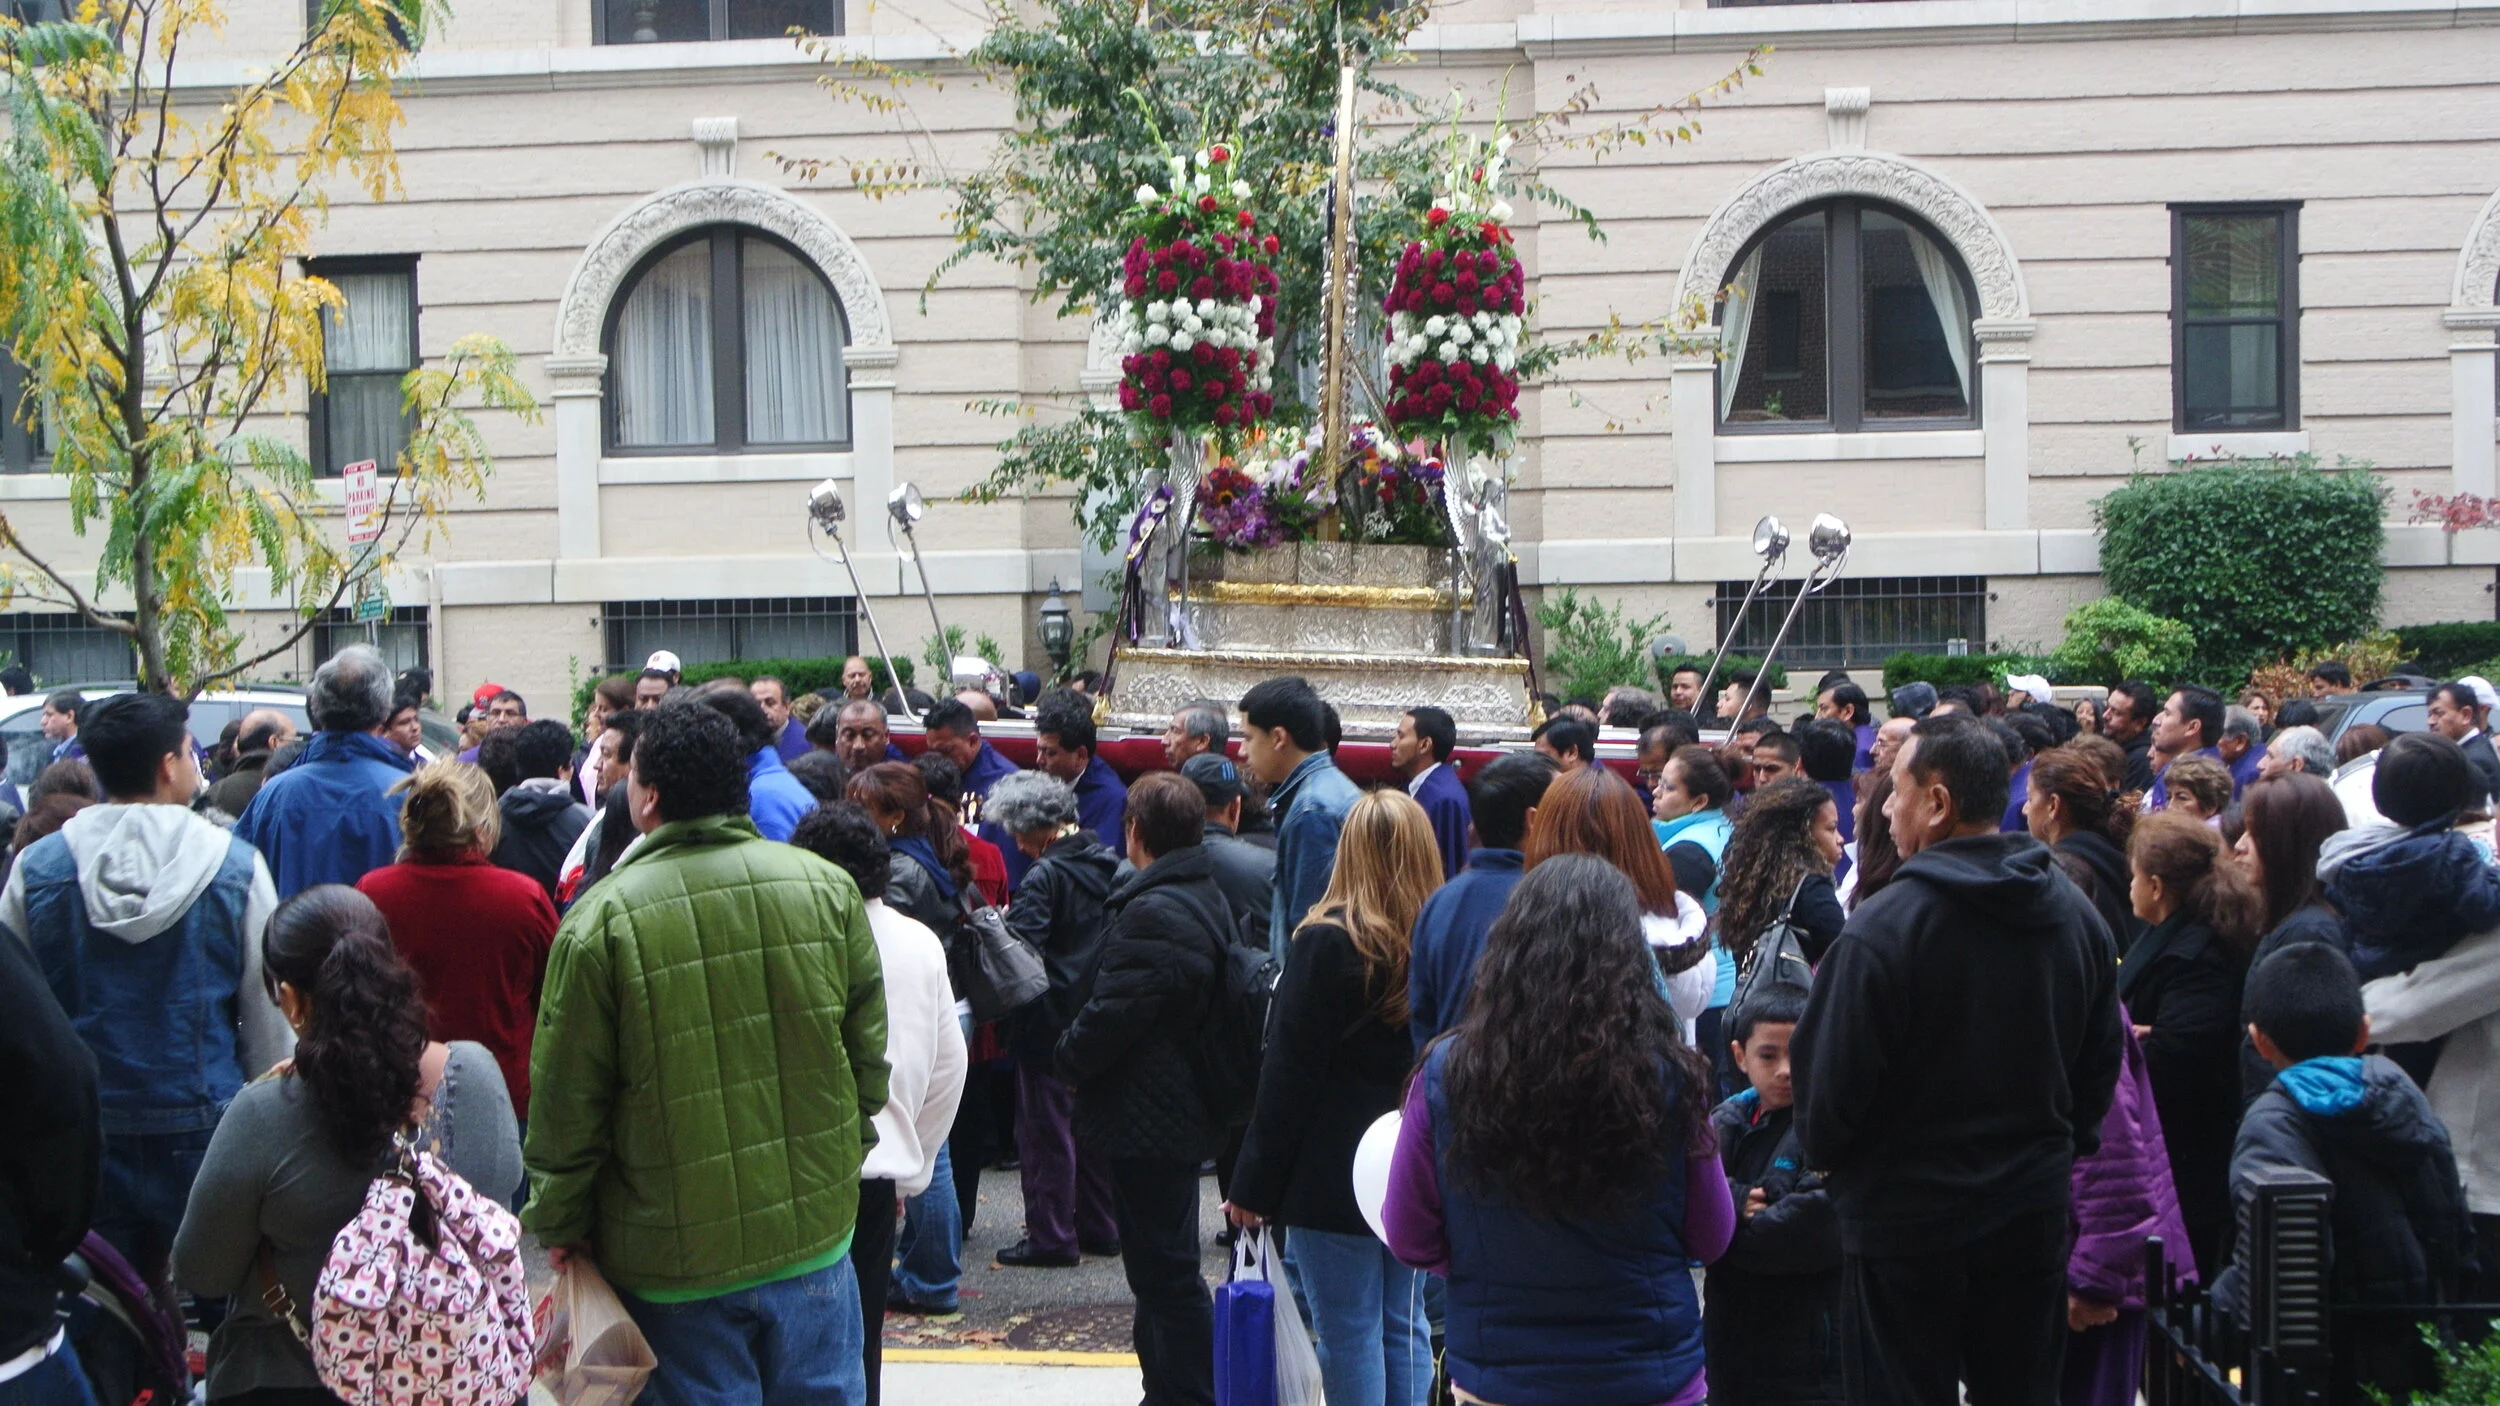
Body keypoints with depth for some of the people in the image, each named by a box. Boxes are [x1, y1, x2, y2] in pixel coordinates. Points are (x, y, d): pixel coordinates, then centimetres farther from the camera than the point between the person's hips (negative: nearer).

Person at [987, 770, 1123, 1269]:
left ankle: (1051, 1237, 6)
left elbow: (1019, 948, -24)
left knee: (1046, 1128, 1)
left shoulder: (1044, 877, -18)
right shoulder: (1110, 864, 4)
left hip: (1051, 1019, -7)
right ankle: (1099, 1227, 24)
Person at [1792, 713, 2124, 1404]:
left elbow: (1831, 1080, -17)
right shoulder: (2076, 914, 1)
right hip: (2036, 1212, 6)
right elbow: (2101, 1064, 11)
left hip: (1904, 1218, -6)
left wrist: (1821, 1154, 3)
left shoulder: (1884, 925, -21)